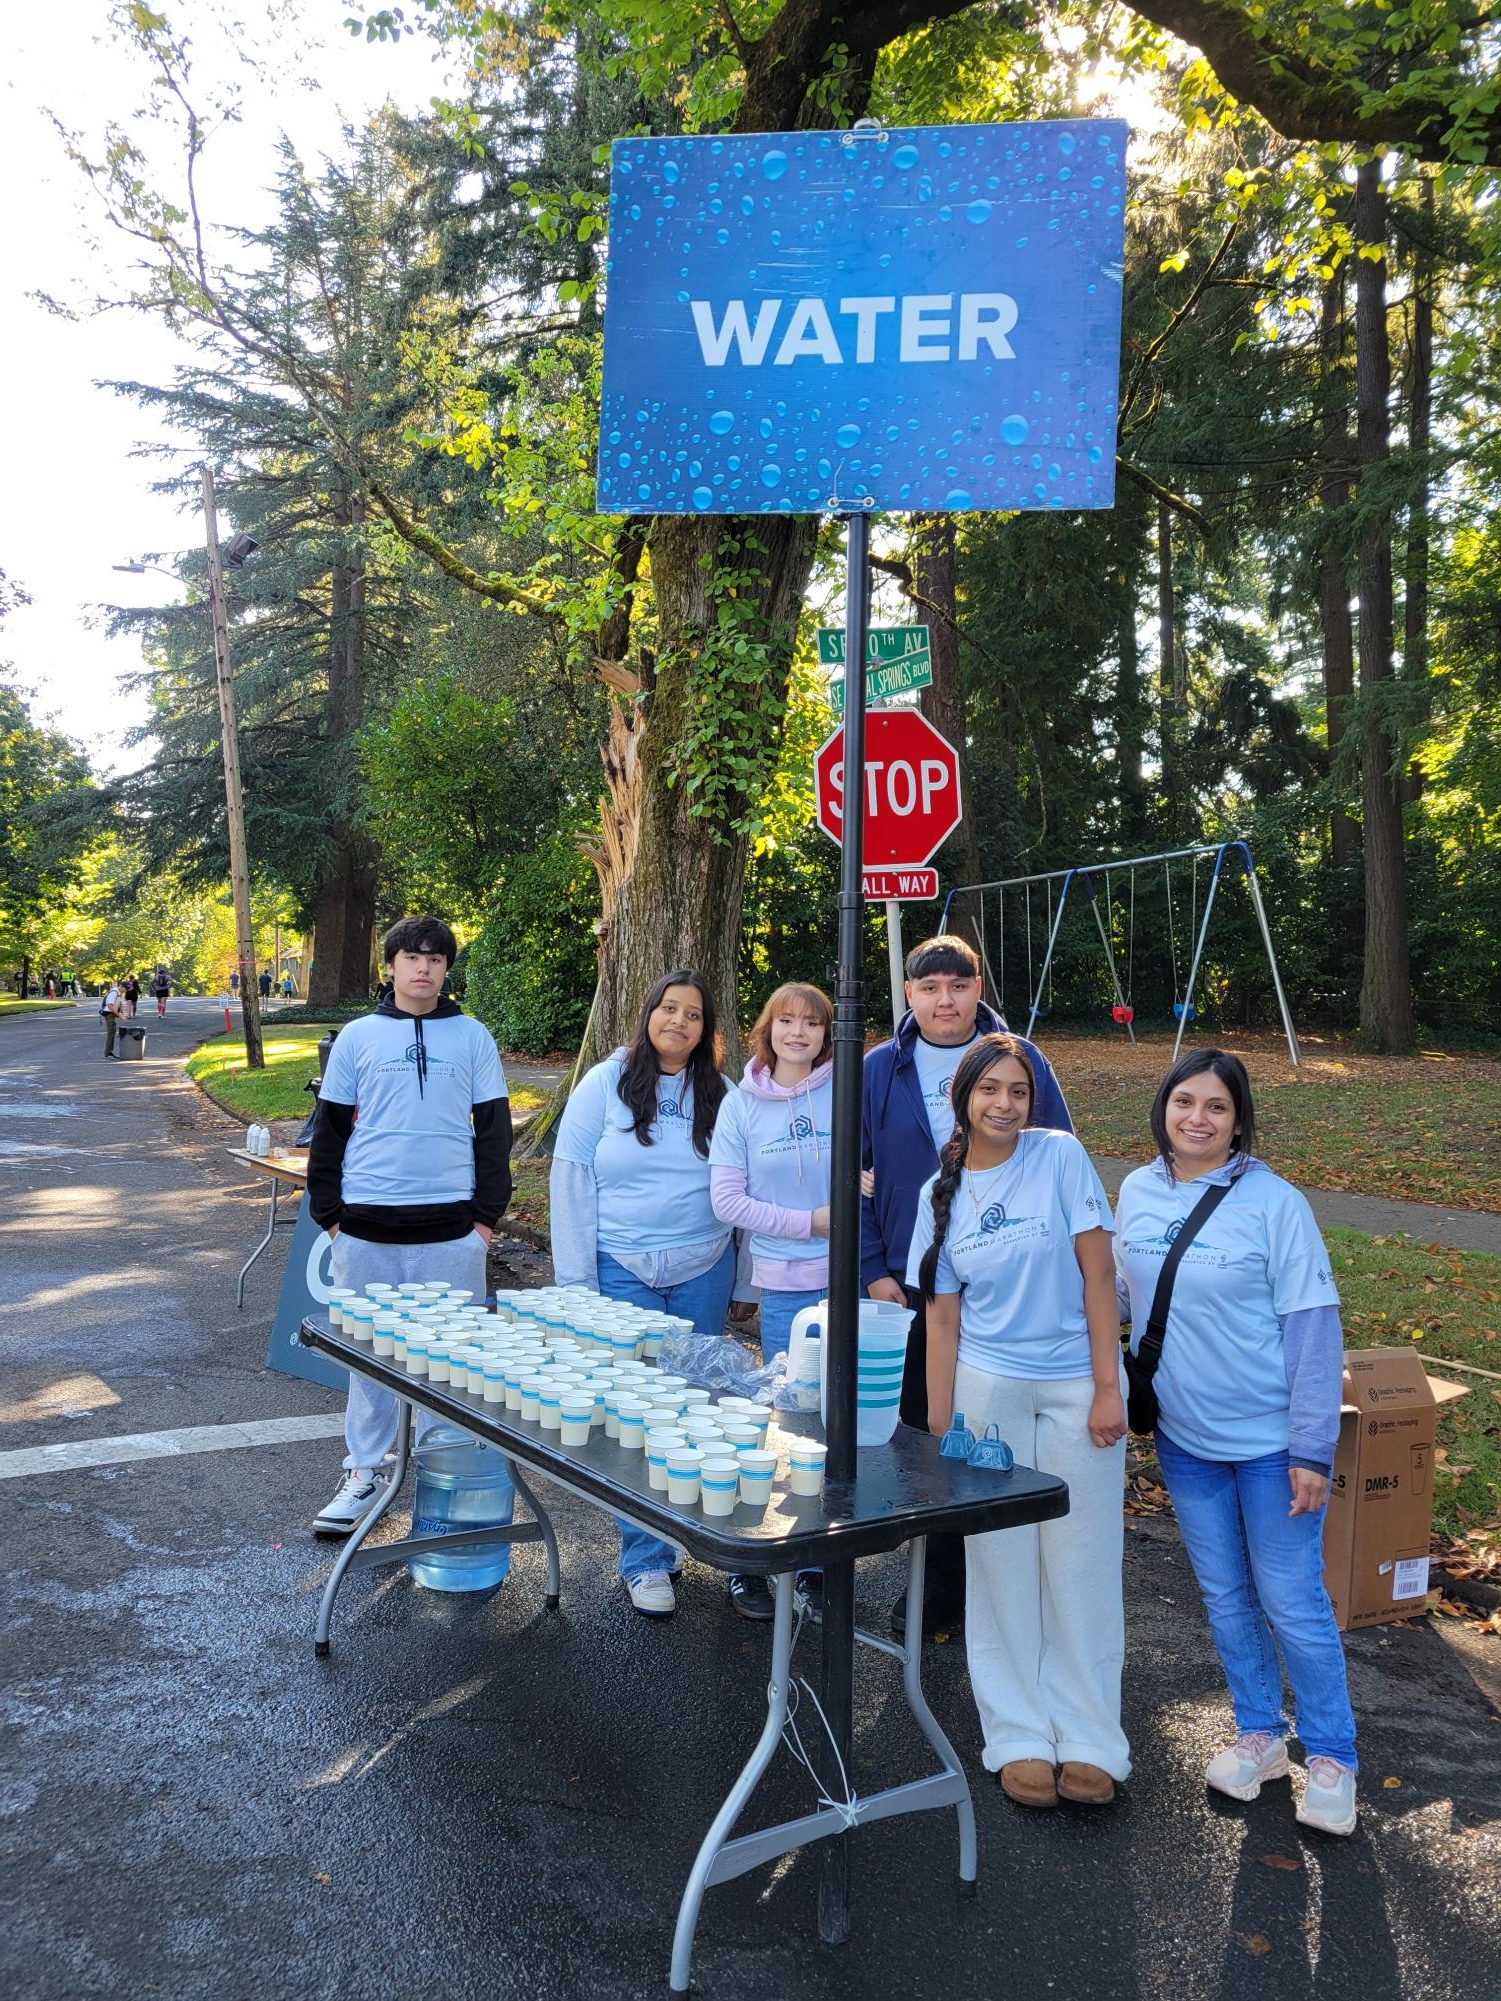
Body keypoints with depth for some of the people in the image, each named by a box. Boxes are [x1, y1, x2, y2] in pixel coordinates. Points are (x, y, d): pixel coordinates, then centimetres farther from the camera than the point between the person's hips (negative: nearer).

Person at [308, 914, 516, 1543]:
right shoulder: (358, 1037, 5)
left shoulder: (472, 1037, 4)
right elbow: (329, 1129, 8)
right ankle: (364, 1473, 22)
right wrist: (329, 1213, 2)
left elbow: (494, 1129, 6)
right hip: (367, 1227, 1)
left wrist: (486, 1214, 0)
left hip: (450, 1230, 0)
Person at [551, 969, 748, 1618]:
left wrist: (744, 1282, 8)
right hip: (622, 1273, -2)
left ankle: (672, 1535, 22)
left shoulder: (720, 1094, 6)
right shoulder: (606, 1083, -1)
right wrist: (576, 1282, -6)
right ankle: (647, 1559, 8)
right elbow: (571, 1179, -2)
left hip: (702, 1274, 2)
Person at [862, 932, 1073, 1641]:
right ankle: (943, 1584, 25)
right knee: (925, 1433, 9)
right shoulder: (877, 1071, 1)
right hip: (911, 1287, 1)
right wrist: (873, 1271, -3)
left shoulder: (1023, 1060, -1)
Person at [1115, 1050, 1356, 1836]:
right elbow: (1123, 1297, 12)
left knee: (1292, 1602, 4)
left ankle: (1330, 1758, 23)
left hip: (1269, 1440, -4)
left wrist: (1312, 1450, -14)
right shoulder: (1136, 1192, -2)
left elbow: (1314, 1327, -14)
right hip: (1184, 1438, 4)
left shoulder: (1274, 1203, -15)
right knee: (1225, 1596, 16)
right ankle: (1258, 1734, 35)